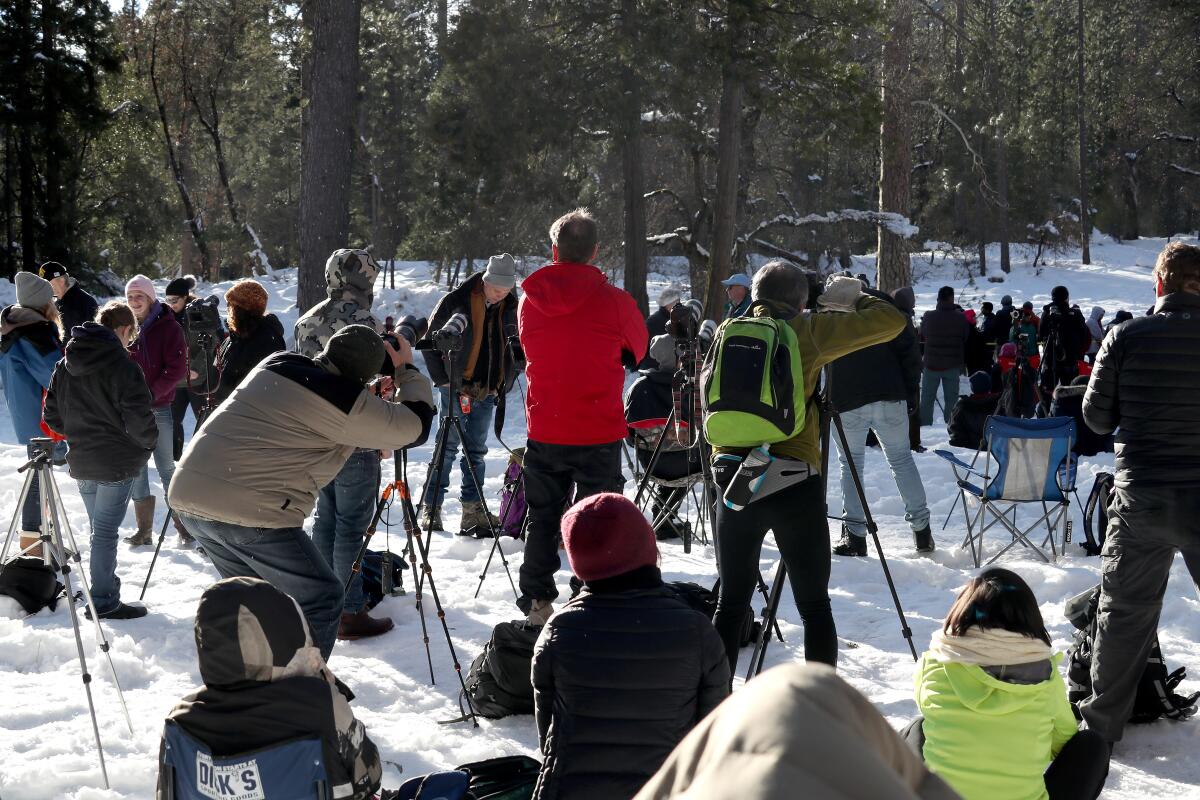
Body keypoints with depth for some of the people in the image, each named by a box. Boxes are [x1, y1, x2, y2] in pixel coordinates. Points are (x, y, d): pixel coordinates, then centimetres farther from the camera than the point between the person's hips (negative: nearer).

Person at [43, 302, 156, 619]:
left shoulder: (65, 366, 5)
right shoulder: (122, 366, -17)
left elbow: (52, 415, 10)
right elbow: (139, 419, -21)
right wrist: (149, 442, -2)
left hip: (81, 461, 7)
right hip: (118, 462, -7)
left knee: (99, 528, 19)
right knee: (106, 532, -1)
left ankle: (104, 594, 27)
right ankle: (104, 602, 5)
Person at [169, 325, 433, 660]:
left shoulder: (275, 365, 14)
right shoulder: (348, 402, -8)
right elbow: (415, 426, 3)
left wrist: (371, 396, 32)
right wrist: (407, 369, 17)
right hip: (251, 512, -8)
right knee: (322, 599, 5)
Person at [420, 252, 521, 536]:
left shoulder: (510, 307, 6)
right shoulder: (456, 302, -9)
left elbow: (515, 347, 18)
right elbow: (430, 343, -4)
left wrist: (505, 382, 7)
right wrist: (445, 380, -7)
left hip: (487, 391, 5)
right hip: (457, 386, -4)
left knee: (476, 450, 8)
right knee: (449, 446, -3)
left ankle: (473, 511, 11)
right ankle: (432, 508, 4)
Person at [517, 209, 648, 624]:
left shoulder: (529, 300, -2)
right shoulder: (614, 301, -13)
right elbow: (637, 351, 6)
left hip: (543, 431, 3)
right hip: (599, 434, -3)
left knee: (542, 519, 17)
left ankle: (536, 602, 23)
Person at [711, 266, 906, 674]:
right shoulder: (807, 332, -2)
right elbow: (892, 321, 0)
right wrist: (853, 297, 15)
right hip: (794, 482, -4)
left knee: (731, 602, 11)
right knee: (815, 605, 6)